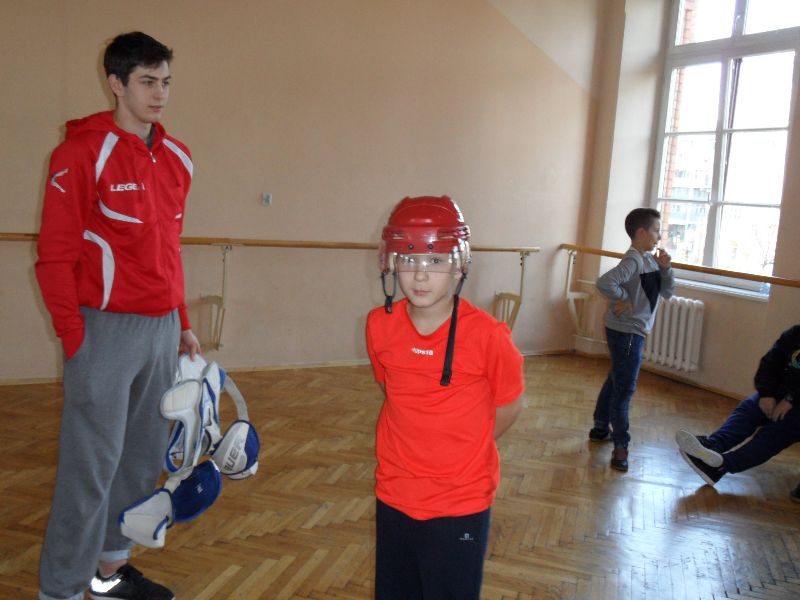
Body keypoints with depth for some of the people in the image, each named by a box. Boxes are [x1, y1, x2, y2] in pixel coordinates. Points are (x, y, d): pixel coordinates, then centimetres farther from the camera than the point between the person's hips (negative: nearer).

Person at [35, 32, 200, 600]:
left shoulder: (177, 158, 11)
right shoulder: (84, 153, -9)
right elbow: (55, 258, -9)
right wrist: (76, 340, -11)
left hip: (162, 329, 7)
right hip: (105, 330, -6)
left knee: (145, 458, 15)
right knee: (92, 467, -1)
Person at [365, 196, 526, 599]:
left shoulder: (487, 335, -21)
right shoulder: (380, 326, -9)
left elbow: (509, 405, -5)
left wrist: (464, 448, 5)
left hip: (461, 505, -3)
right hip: (394, 496, 4)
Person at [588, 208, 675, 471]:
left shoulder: (650, 260, 8)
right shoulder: (633, 261, -21)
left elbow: (667, 292, 11)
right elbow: (604, 282, -35)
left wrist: (666, 268, -3)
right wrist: (623, 299, -21)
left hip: (635, 331, 10)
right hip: (625, 332, -10)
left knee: (616, 381, 21)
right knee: (625, 388, -4)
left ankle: (601, 427, 36)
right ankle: (620, 445, 4)